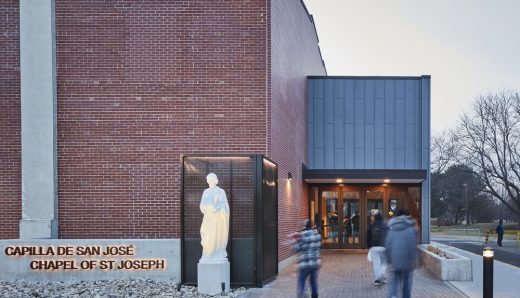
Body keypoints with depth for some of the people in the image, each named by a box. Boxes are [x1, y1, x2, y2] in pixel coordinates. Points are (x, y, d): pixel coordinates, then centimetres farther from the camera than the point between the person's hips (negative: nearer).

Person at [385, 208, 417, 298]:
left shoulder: (391, 229, 6)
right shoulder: (411, 228, -3)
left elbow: (387, 245, 4)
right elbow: (413, 246, -10)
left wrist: (389, 259, 9)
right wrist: (414, 260, -5)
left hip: (394, 260, 2)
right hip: (407, 260, -2)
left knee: (393, 281, 8)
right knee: (407, 282, 11)